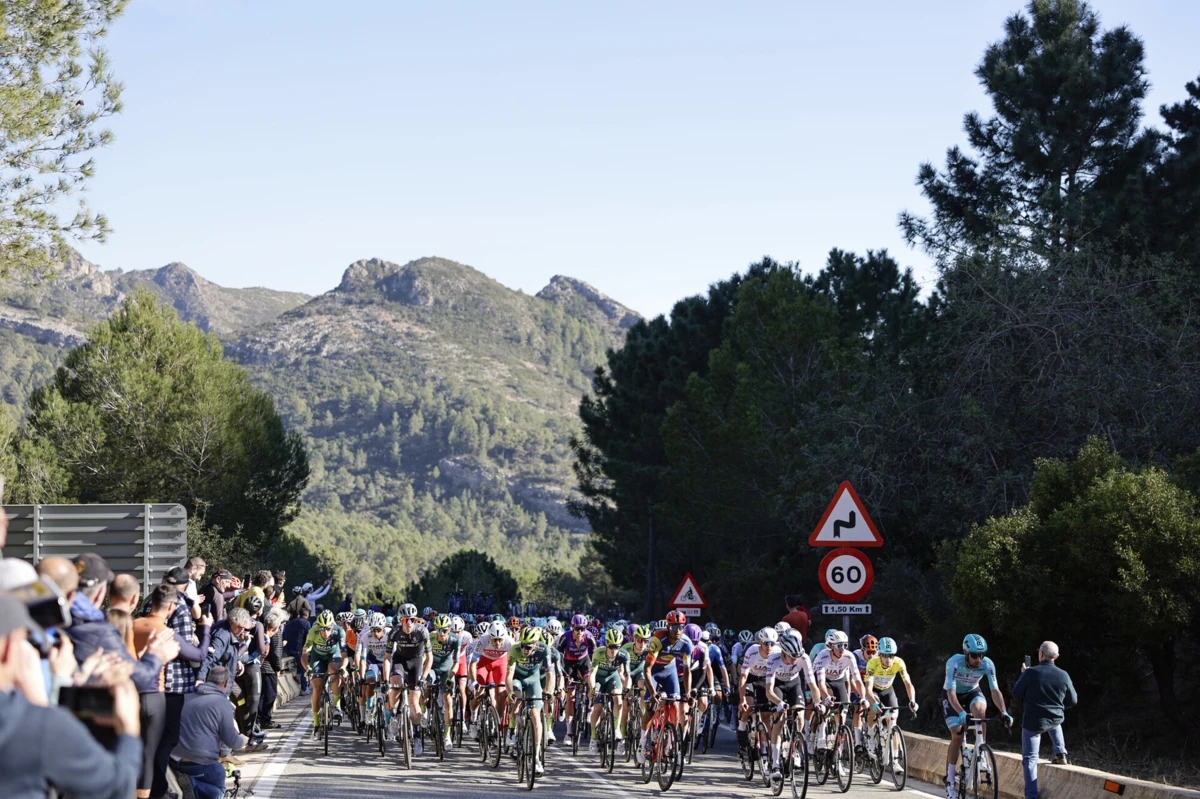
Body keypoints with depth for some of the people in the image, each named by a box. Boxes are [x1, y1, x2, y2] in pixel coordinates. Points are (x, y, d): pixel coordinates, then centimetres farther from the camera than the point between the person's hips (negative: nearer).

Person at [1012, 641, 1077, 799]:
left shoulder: (1031, 673, -18)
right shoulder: (1063, 675, -9)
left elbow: (1016, 694, -5)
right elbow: (1073, 701, 4)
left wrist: (1023, 675, 10)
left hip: (1032, 722, -3)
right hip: (1056, 720, 3)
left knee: (1030, 759, 6)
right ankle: (1060, 754, 30)